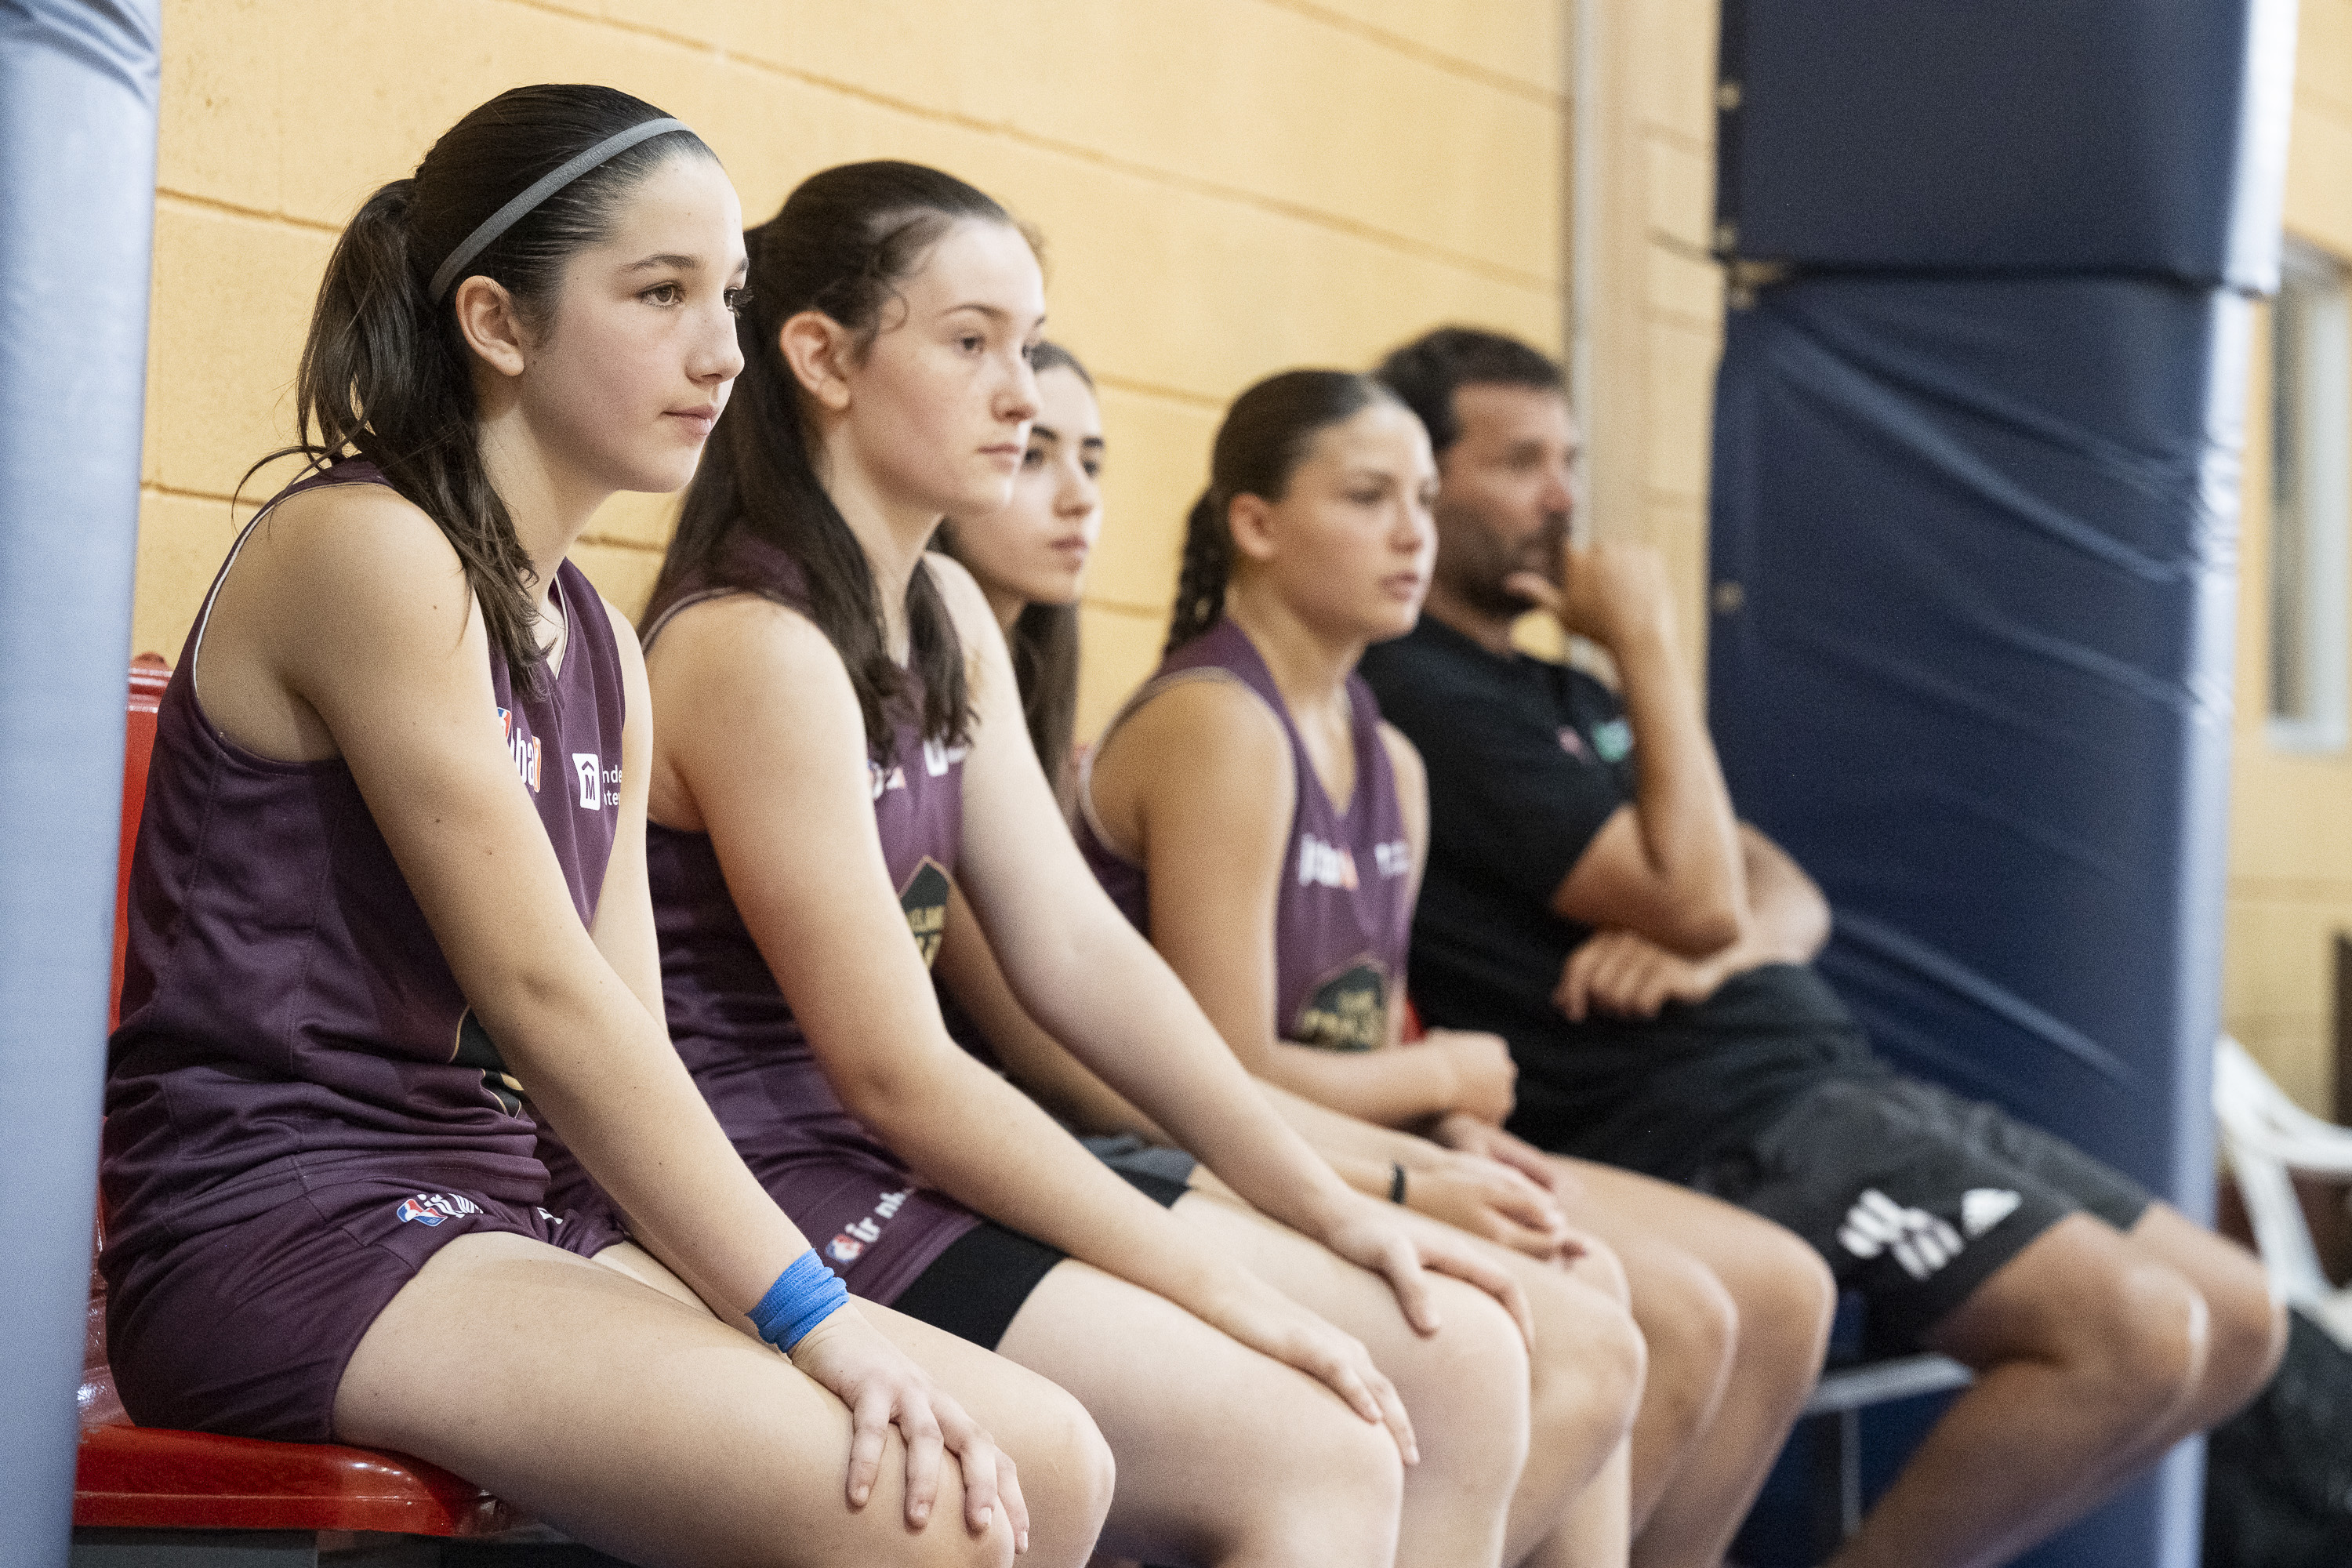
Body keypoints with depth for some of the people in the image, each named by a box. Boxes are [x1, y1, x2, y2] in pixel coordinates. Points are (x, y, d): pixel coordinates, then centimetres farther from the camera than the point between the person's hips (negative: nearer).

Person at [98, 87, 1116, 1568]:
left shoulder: (601, 647, 17)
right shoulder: (366, 548, -10)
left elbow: (629, 1039, 9)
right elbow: (541, 994, -17)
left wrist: (808, 1307, -7)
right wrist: (816, 1317, -18)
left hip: (492, 1219, 9)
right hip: (281, 1231, -9)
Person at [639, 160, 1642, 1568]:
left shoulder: (947, 617, 12)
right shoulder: (757, 650, -17)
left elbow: (1077, 945, 10)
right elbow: (892, 1073, -18)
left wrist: (1333, 1211, 4)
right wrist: (1216, 1285, -15)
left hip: (932, 1168, 9)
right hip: (781, 1202, -9)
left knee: (1458, 1357, -1)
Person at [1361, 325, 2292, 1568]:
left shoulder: (1560, 694, 22)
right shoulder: (1424, 699, -10)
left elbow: (1786, 899, 18)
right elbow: (1697, 897, -16)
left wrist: (1711, 946, -6)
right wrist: (1651, 647, -6)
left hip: (1828, 1082, 10)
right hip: (1715, 1129, -10)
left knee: (2237, 1323, 5)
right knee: (2135, 1335, -23)